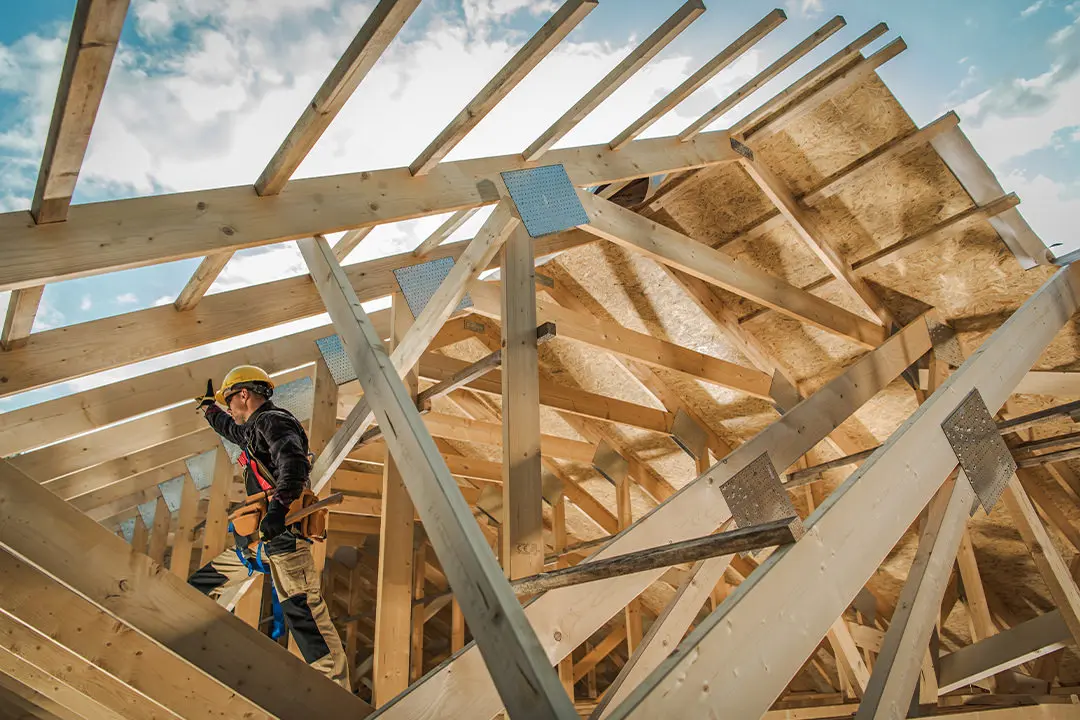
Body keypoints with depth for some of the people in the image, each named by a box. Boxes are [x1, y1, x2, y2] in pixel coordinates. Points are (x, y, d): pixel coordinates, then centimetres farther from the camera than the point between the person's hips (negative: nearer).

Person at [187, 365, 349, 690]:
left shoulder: (273, 421, -7)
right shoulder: (255, 428, 24)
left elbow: (293, 462, -26)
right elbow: (231, 430, 50)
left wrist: (278, 505, -39)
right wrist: (207, 406, 63)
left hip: (283, 532, -11)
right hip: (257, 538, 11)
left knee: (301, 608, -16)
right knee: (199, 586, 23)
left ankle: (337, 690, -13)